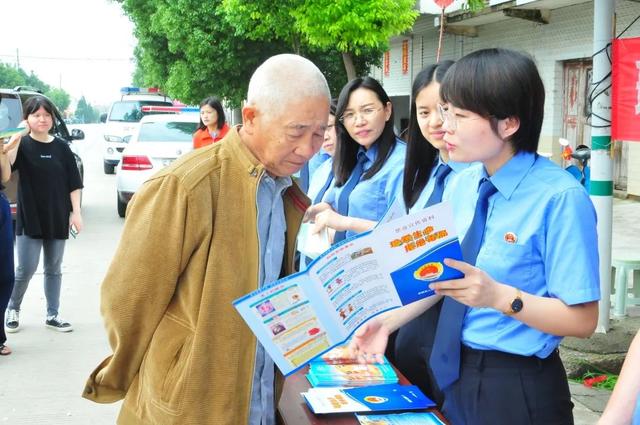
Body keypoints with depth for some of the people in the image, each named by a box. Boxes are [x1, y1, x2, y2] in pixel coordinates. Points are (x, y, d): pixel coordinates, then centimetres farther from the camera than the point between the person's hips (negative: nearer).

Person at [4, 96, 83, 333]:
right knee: (26, 269, -2)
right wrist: (17, 137, -32)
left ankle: (52, 315, 21)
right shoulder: (22, 145, -4)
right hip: (29, 218, -3)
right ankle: (12, 309, 20)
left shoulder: (61, 148, 3)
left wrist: (76, 212, -1)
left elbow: (73, 183, 5)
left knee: (54, 269, 11)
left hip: (57, 218, 3)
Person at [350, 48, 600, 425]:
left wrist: (499, 296, -29)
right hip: (456, 374, 6)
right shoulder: (462, 185, 1)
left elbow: (583, 319, -18)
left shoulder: (559, 197, -20)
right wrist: (388, 320, 1)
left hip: (519, 389, -6)